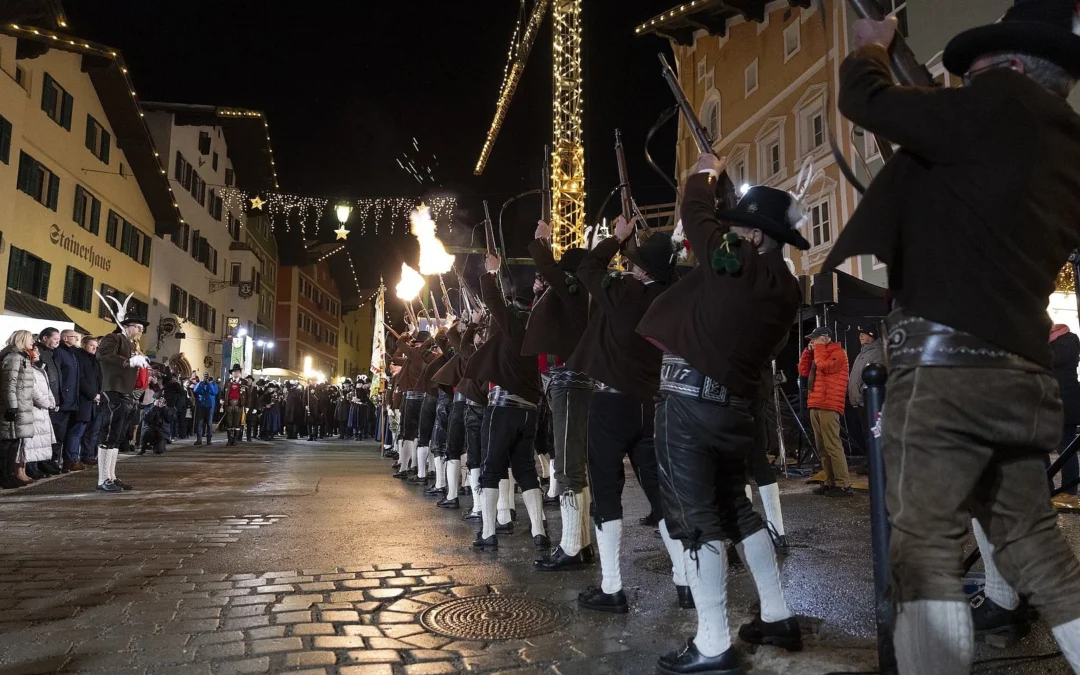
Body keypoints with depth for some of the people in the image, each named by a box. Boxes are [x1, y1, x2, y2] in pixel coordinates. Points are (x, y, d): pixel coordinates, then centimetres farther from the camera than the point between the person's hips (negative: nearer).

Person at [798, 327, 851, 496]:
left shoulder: (838, 353, -1)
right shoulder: (818, 354, 23)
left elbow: (824, 366, -17)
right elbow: (803, 371, 20)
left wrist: (818, 348, -4)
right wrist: (808, 351, 13)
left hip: (829, 407, -9)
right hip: (815, 406, 9)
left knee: (832, 445, -12)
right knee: (822, 447, 6)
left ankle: (843, 485, -12)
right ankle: (831, 481, 9)